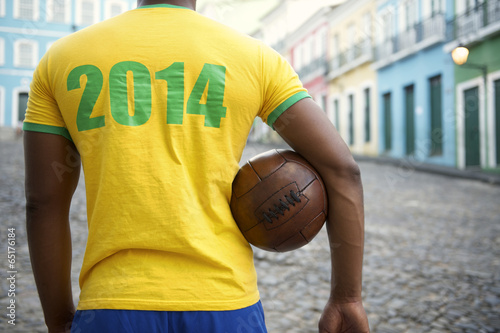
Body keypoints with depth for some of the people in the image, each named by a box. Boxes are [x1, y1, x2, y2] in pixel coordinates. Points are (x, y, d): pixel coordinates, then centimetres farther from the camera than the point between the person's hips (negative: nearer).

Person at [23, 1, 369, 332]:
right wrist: (347, 297, 2)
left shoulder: (61, 58, 5)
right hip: (223, 303, 0)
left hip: (115, 304, 1)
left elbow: (43, 203, 4)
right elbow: (341, 168, -3)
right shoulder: (257, 58, 3)